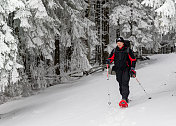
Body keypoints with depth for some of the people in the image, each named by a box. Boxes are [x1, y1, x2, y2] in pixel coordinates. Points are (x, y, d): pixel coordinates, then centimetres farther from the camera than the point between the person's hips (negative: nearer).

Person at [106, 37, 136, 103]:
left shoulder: (128, 50, 1)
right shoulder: (114, 51, 11)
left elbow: (133, 60, 3)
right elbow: (111, 58, 17)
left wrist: (132, 69, -6)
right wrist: (108, 61, -8)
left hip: (126, 69, -4)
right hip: (118, 70, 4)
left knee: (125, 83, -17)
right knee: (121, 84, 5)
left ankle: (124, 98, -24)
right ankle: (125, 97, 19)